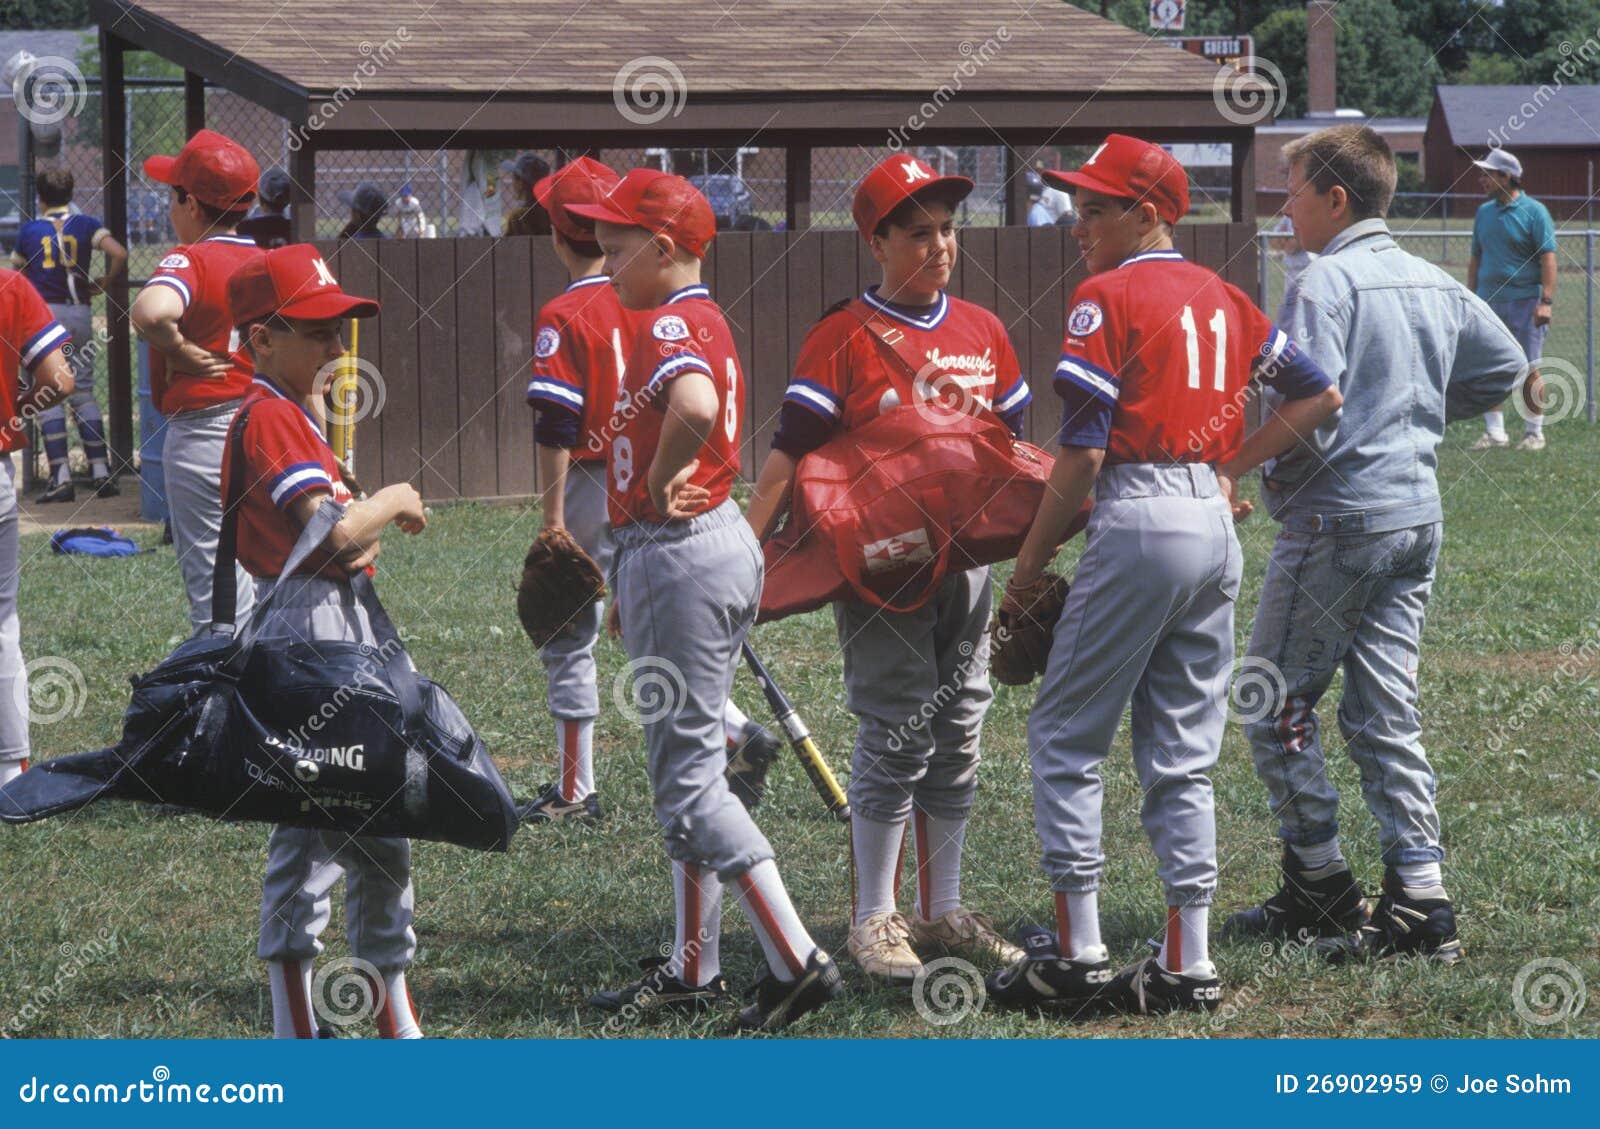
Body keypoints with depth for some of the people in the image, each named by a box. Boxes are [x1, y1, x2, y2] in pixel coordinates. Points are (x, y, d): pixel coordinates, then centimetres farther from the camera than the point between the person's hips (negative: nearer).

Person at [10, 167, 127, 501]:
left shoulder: (30, 230, 2)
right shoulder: (86, 225, 3)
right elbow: (119, 254, -12)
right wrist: (103, 283, 4)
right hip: (80, 315, 2)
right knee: (84, 393, 10)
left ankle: (61, 476, -11)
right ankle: (101, 472, 4)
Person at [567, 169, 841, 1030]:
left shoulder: (670, 326, -17)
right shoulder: (703, 323, 17)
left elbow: (695, 406, -39)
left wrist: (659, 482, -22)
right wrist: (633, 587, 23)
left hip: (680, 554, -10)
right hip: (718, 541, 10)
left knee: (688, 779, -7)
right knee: (682, 767, 16)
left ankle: (797, 961, -10)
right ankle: (693, 969, 23)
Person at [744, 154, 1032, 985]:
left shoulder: (984, 333, 9)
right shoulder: (843, 338, -7)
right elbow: (791, 453, -11)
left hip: (964, 564, 6)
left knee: (956, 739, 10)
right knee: (894, 739, -5)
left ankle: (944, 911, 20)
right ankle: (874, 920, 5)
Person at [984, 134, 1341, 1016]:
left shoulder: (1108, 296, -7)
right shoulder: (1221, 297, 14)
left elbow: (1082, 452, -12)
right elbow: (1320, 396, 16)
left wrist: (1032, 558, -3)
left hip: (1139, 521, -7)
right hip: (1217, 523, 7)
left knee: (1064, 738, 2)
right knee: (1183, 754, 11)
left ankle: (1078, 953, -1)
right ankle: (1187, 964, 9)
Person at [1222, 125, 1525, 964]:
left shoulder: (1326, 284, -14)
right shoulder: (1433, 283, 10)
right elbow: (1504, 363, 21)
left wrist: (1239, 462, -6)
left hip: (1337, 520, -8)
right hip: (1418, 517, 8)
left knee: (1277, 705, 5)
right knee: (1386, 713, 10)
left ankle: (1321, 888, 8)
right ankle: (1420, 900, 4)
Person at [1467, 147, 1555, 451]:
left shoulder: (1533, 212, -5)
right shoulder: (1484, 212, 13)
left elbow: (1548, 258, -10)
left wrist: (1546, 301, -17)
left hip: (1524, 302, -6)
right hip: (1489, 302, 6)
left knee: (1528, 370, -2)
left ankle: (1534, 432, 6)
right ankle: (1494, 432, 10)